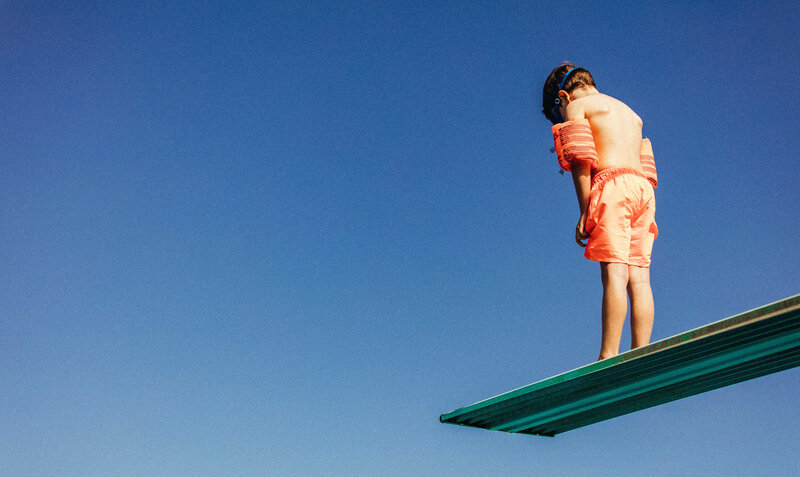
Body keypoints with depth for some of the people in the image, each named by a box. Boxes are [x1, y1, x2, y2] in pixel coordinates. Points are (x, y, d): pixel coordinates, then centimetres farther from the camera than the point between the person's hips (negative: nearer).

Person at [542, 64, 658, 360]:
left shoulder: (577, 106, 9)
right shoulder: (629, 113, 31)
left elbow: (581, 159, -5)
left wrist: (584, 212, -8)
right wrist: (644, 215, 19)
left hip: (612, 187, -7)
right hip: (643, 190, 7)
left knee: (614, 274, -15)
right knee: (638, 278, -1)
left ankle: (609, 357, -21)